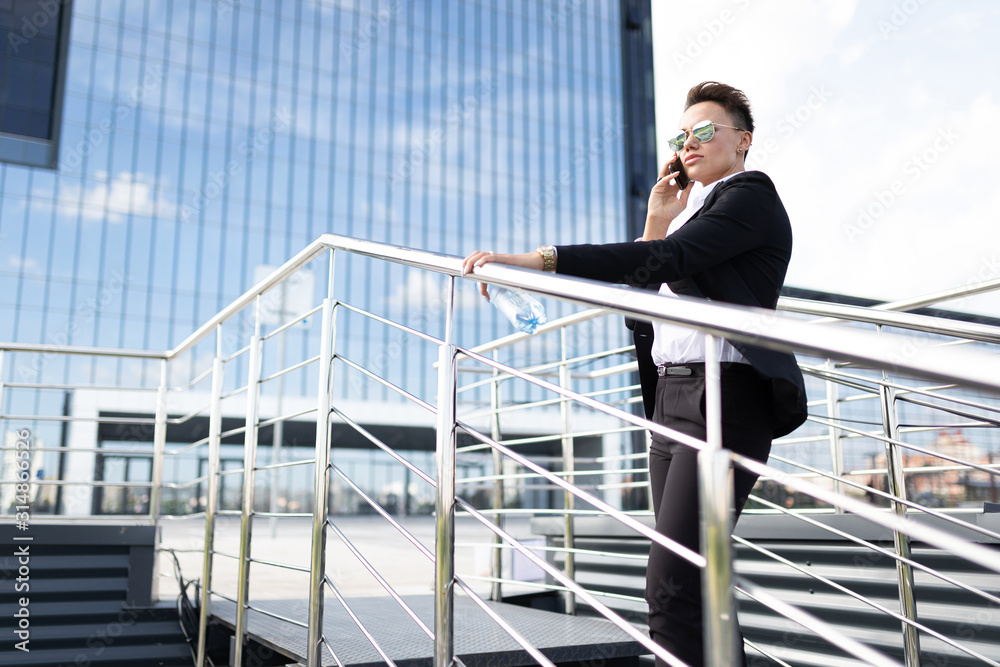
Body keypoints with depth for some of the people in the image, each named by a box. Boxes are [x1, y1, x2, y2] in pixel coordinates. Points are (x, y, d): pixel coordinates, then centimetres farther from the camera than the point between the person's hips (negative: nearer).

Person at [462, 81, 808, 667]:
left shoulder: (750, 197, -3)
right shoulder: (695, 207, 25)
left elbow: (666, 260, -22)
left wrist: (538, 259, -30)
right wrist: (658, 220, 10)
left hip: (725, 398, -9)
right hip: (673, 397, 9)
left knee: (672, 585, -17)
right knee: (689, 581, 11)